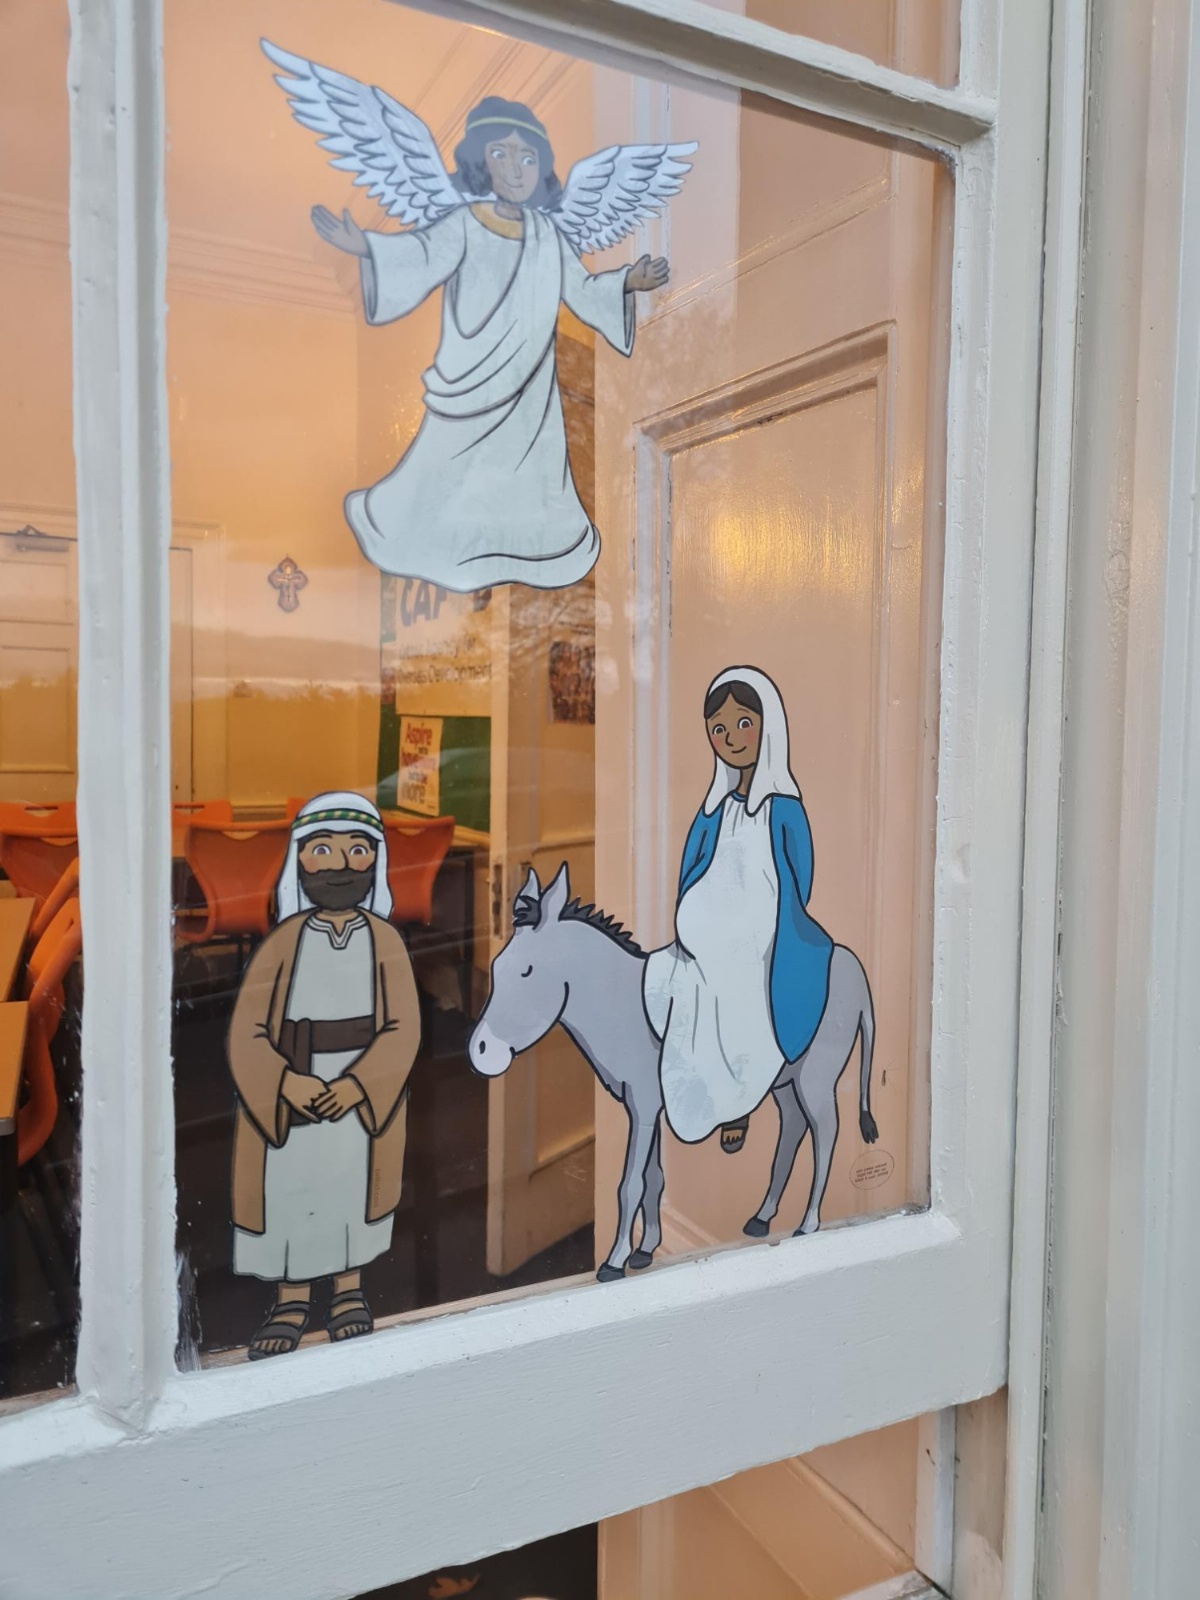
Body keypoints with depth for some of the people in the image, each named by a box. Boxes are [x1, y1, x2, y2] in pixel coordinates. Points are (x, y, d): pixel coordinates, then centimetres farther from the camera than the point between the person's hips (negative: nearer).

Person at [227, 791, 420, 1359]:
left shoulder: (385, 940, -5)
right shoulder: (283, 941, -6)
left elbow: (402, 1028, -9)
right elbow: (248, 1033, -9)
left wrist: (356, 1083, -22)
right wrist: (288, 1083, -24)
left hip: (362, 1094, 0)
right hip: (287, 1097, 0)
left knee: (352, 1187, 11)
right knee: (287, 1191, 8)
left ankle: (349, 1291, 33)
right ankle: (290, 1300, 30)